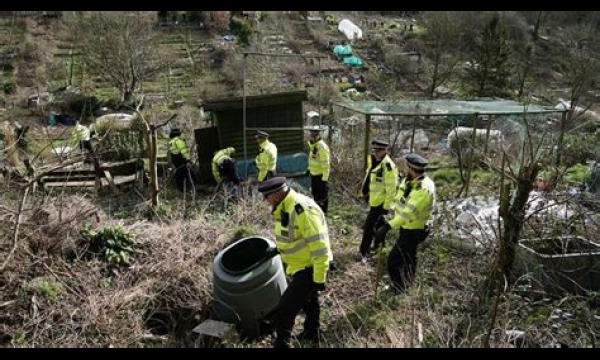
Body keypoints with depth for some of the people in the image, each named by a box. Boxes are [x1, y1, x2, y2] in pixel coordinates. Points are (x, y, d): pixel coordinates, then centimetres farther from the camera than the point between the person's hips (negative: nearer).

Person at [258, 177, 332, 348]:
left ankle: (282, 343, 8)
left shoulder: (302, 210, -29)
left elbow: (319, 247, -29)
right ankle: (311, 333, 52)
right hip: (301, 266, 10)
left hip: (309, 269, -10)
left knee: (284, 310, -10)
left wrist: (319, 279, -24)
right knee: (308, 300, 30)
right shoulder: (285, 208, 2)